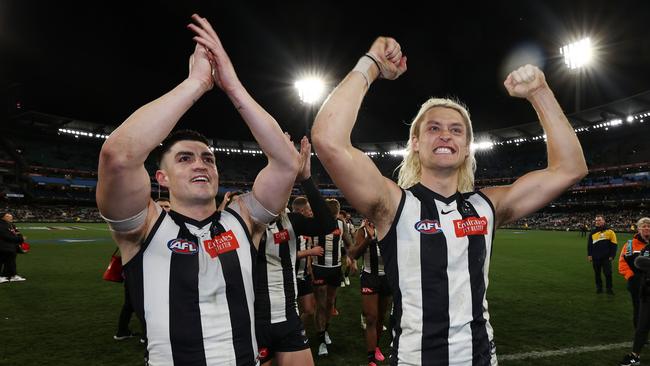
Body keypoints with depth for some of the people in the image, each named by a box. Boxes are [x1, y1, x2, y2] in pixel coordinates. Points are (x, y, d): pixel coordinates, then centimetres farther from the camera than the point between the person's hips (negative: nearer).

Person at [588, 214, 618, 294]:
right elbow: (589, 245, 12)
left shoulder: (610, 232, -4)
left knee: (608, 273, -1)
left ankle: (609, 288, 14)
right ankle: (599, 287, 24)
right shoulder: (593, 232, 6)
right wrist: (589, 255, 5)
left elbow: (614, 245, -3)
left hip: (606, 258, -3)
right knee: (597, 274, 11)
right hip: (595, 258, 3)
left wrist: (612, 255, -8)